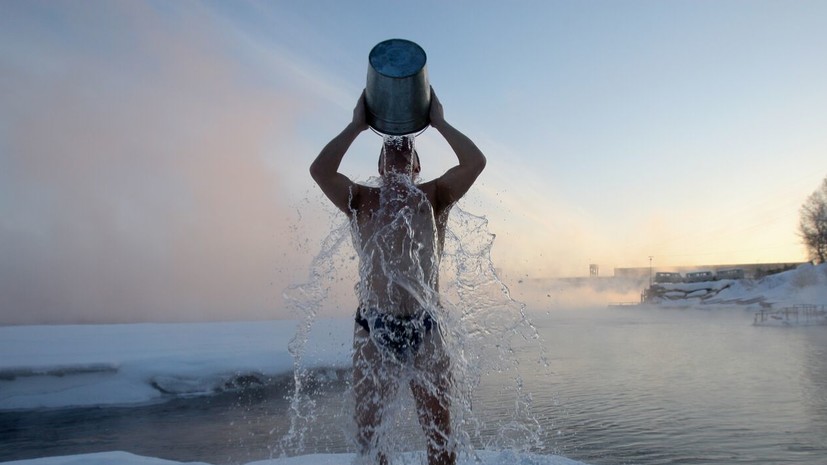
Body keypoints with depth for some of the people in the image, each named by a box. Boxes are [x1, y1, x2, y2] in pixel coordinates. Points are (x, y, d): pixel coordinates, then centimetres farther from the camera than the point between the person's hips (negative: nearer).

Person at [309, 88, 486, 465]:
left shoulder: (434, 196, 12)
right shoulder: (361, 200, 11)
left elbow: (475, 162, -3)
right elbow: (319, 169, -5)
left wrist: (438, 122, 7)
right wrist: (357, 125, 4)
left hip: (426, 328, 0)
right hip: (373, 328, 0)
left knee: (439, 435, 6)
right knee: (366, 431, 8)